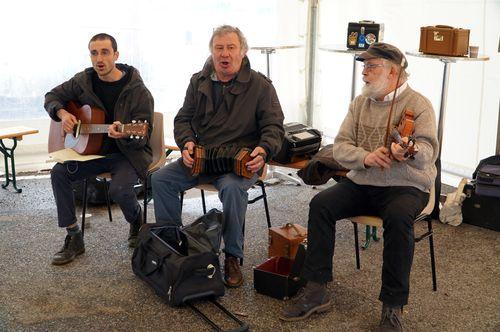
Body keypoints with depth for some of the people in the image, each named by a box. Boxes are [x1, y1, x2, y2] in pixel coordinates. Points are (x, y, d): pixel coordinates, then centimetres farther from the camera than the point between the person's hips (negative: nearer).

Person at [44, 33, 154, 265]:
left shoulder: (137, 90, -14)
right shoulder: (84, 81, 0)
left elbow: (143, 136, -15)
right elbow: (52, 96, 15)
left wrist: (125, 134, -37)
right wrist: (62, 114, -6)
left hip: (130, 153, -5)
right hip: (93, 149, 5)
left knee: (119, 189, -31)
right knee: (59, 173, -16)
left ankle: (137, 222, 8)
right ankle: (74, 238, -5)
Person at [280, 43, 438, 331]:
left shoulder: (418, 105, -7)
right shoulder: (360, 102, 9)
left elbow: (428, 152, -21)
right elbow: (340, 147, 1)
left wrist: (411, 152, -45)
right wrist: (366, 156, -21)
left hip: (406, 187, -4)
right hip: (361, 183, 5)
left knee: (398, 218, -36)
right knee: (321, 204, -20)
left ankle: (393, 307, -22)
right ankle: (317, 291, -13)